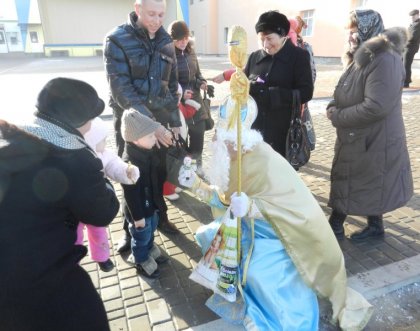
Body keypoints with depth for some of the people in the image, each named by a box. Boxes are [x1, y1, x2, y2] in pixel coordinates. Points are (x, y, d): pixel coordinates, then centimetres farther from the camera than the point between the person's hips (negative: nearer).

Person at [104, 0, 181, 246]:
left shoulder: (166, 42, 4)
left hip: (159, 119, 4)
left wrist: (174, 120, 9)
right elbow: (121, 88, -19)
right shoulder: (117, 39, -10)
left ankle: (160, 217, 34)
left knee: (159, 173, 12)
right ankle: (131, 228, 26)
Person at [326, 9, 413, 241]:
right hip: (356, 137, 9)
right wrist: (333, 107, -4)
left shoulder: (385, 59, -21)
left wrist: (337, 117, -18)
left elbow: (375, 106, -28)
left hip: (374, 141, -9)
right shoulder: (362, 57, 10)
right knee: (345, 182, 16)